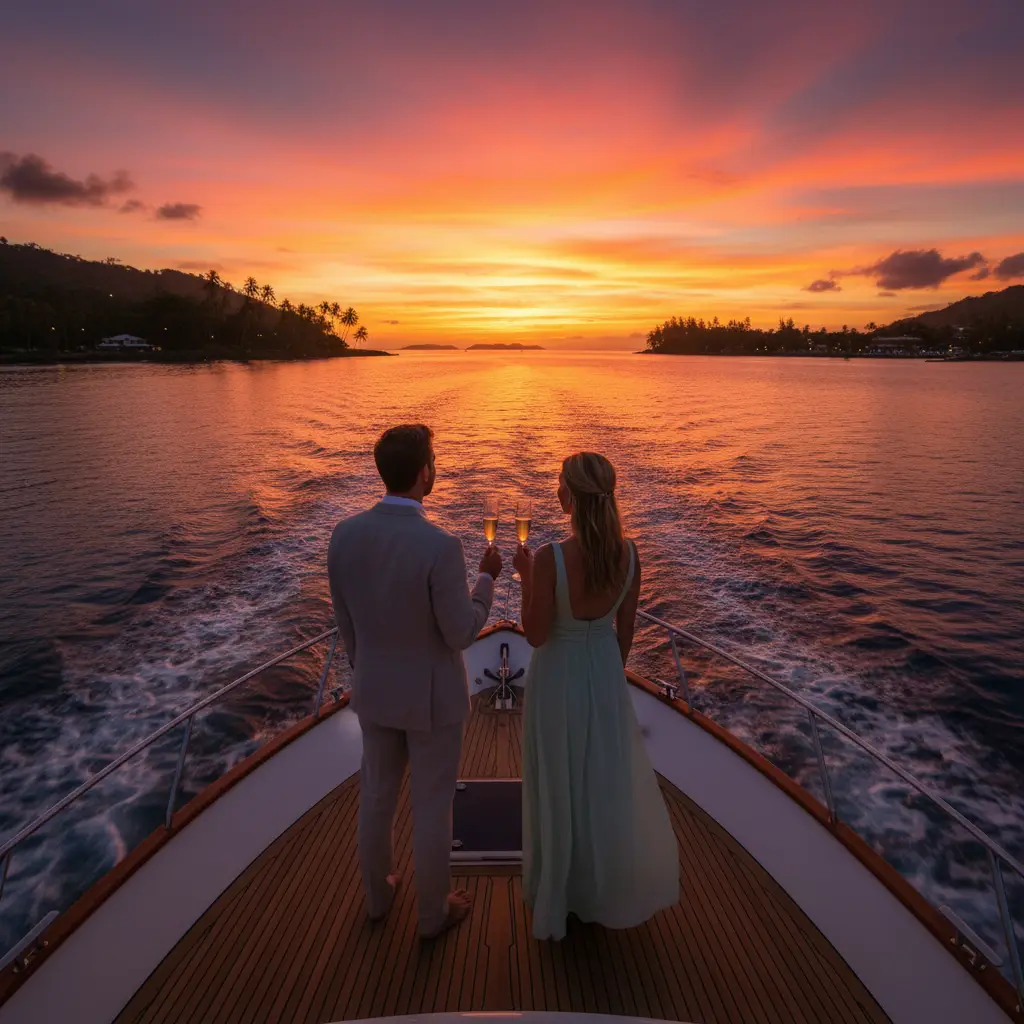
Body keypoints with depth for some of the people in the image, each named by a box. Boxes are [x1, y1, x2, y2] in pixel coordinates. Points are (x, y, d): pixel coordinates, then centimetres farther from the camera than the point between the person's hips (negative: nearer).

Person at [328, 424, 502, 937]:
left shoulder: (344, 534, -12)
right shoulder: (440, 546, -30)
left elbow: (345, 622, 1)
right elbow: (461, 634, -20)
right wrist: (487, 579, -5)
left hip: (375, 690, 5)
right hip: (433, 694, -5)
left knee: (376, 795, 25)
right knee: (432, 806, 16)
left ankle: (377, 891, 48)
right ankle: (433, 911, 38)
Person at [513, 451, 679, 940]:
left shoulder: (549, 558, -29)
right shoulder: (628, 552, -13)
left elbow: (535, 636, -18)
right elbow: (626, 628, -1)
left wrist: (524, 577, -7)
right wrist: (612, 673, 15)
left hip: (556, 678, -4)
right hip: (604, 673, 4)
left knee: (556, 784, 17)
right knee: (608, 778, 26)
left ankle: (557, 893, 38)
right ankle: (603, 886, 46)